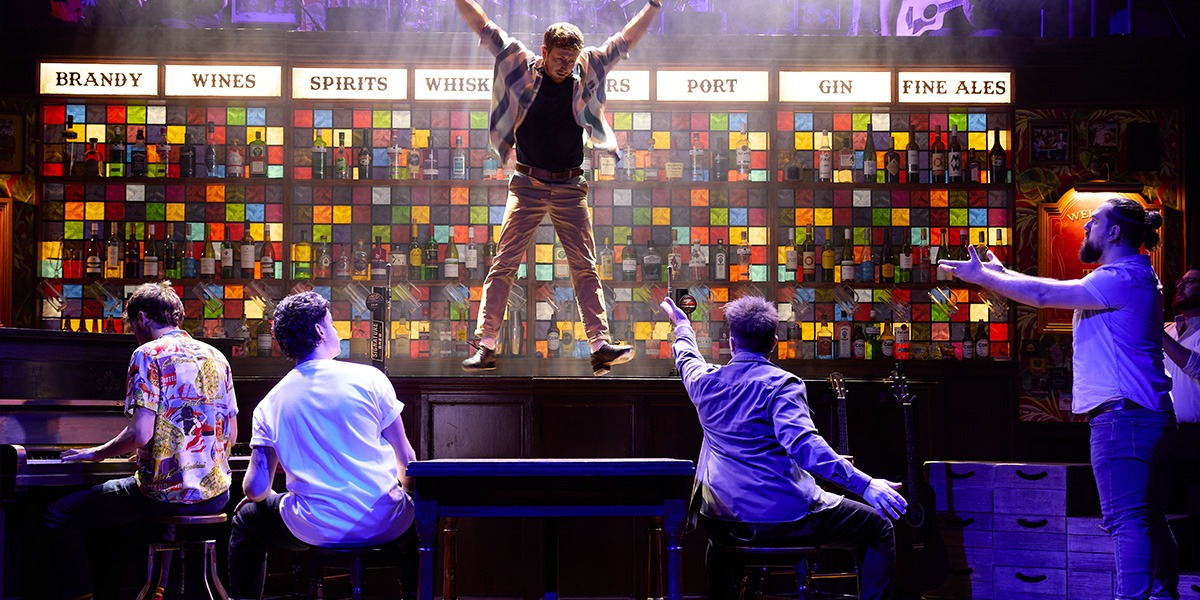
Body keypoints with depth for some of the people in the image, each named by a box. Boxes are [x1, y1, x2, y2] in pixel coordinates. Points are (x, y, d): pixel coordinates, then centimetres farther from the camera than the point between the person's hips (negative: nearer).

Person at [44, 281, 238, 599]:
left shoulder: (149, 355, -7)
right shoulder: (216, 357, 12)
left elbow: (140, 434, -16)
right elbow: (231, 434, 14)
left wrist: (97, 453, 0)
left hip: (167, 494, -7)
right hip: (216, 495, 7)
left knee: (59, 517, 7)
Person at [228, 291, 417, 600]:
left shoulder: (269, 405, -1)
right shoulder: (369, 378, -6)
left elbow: (256, 489, -2)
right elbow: (406, 458, -1)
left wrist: (257, 495, 23)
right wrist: (402, 494, 19)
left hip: (315, 529, 0)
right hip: (384, 525, 0)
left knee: (247, 518, 27)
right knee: (416, 521, 34)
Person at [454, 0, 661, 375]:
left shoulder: (586, 73, 4)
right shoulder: (520, 67, 0)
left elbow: (626, 41, 10)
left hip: (570, 189, 2)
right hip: (527, 186, -2)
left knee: (585, 269, -2)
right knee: (503, 265, -6)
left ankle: (600, 346, -5)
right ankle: (485, 347, -5)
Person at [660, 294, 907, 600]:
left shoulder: (705, 382, 5)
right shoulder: (781, 384, -12)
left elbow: (688, 358, 30)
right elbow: (802, 444, -27)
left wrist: (682, 326, 52)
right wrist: (864, 484, -31)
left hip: (723, 522, 6)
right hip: (784, 518, -6)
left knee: (719, 539, 42)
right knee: (878, 527, 10)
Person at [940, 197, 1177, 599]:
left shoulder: (1122, 278, -13)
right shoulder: (1133, 277, 20)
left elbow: (1044, 294, -17)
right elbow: (1053, 291, 21)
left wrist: (982, 277, -9)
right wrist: (1002, 273, 18)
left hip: (1123, 415, -11)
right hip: (1147, 414, 11)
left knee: (1126, 519, -13)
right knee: (1149, 520, 13)